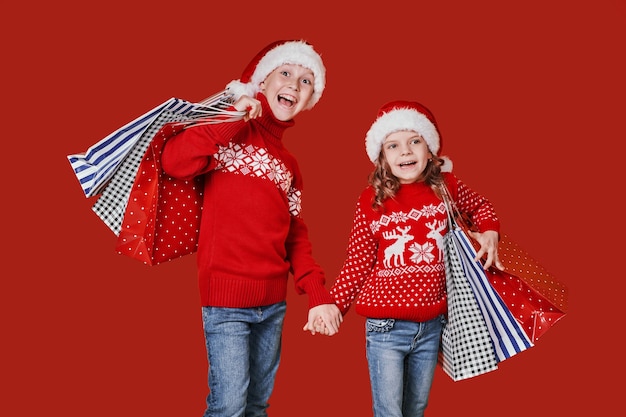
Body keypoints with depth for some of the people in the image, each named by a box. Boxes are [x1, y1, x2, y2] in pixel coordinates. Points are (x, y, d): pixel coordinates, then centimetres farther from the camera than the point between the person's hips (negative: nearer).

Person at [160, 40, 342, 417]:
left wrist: (318, 294, 4)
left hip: (274, 303, 7)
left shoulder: (289, 163, 16)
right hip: (227, 300, -6)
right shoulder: (231, 134, -3)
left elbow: (296, 235, 15)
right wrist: (235, 118, -17)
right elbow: (175, 162, -21)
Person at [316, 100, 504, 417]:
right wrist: (334, 305, -12)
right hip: (386, 327, -3)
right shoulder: (372, 201, -8)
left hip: (432, 325, 3)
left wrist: (490, 232, 0)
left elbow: (481, 207, 18)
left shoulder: (446, 188, -2)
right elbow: (357, 264, -4)